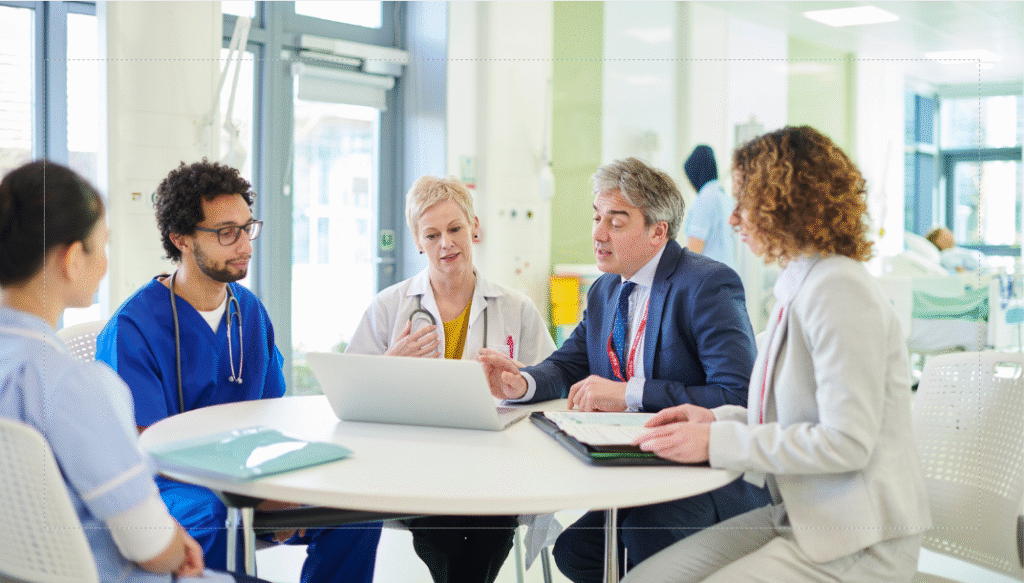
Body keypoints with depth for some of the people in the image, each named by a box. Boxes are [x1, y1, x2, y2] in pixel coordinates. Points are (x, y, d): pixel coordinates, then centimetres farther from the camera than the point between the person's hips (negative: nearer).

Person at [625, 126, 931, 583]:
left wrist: (716, 442, -18)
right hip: (798, 517, 8)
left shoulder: (840, 288, -17)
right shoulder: (799, 287, 13)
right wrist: (717, 418, 6)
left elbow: (847, 441, -22)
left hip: (857, 543, -8)